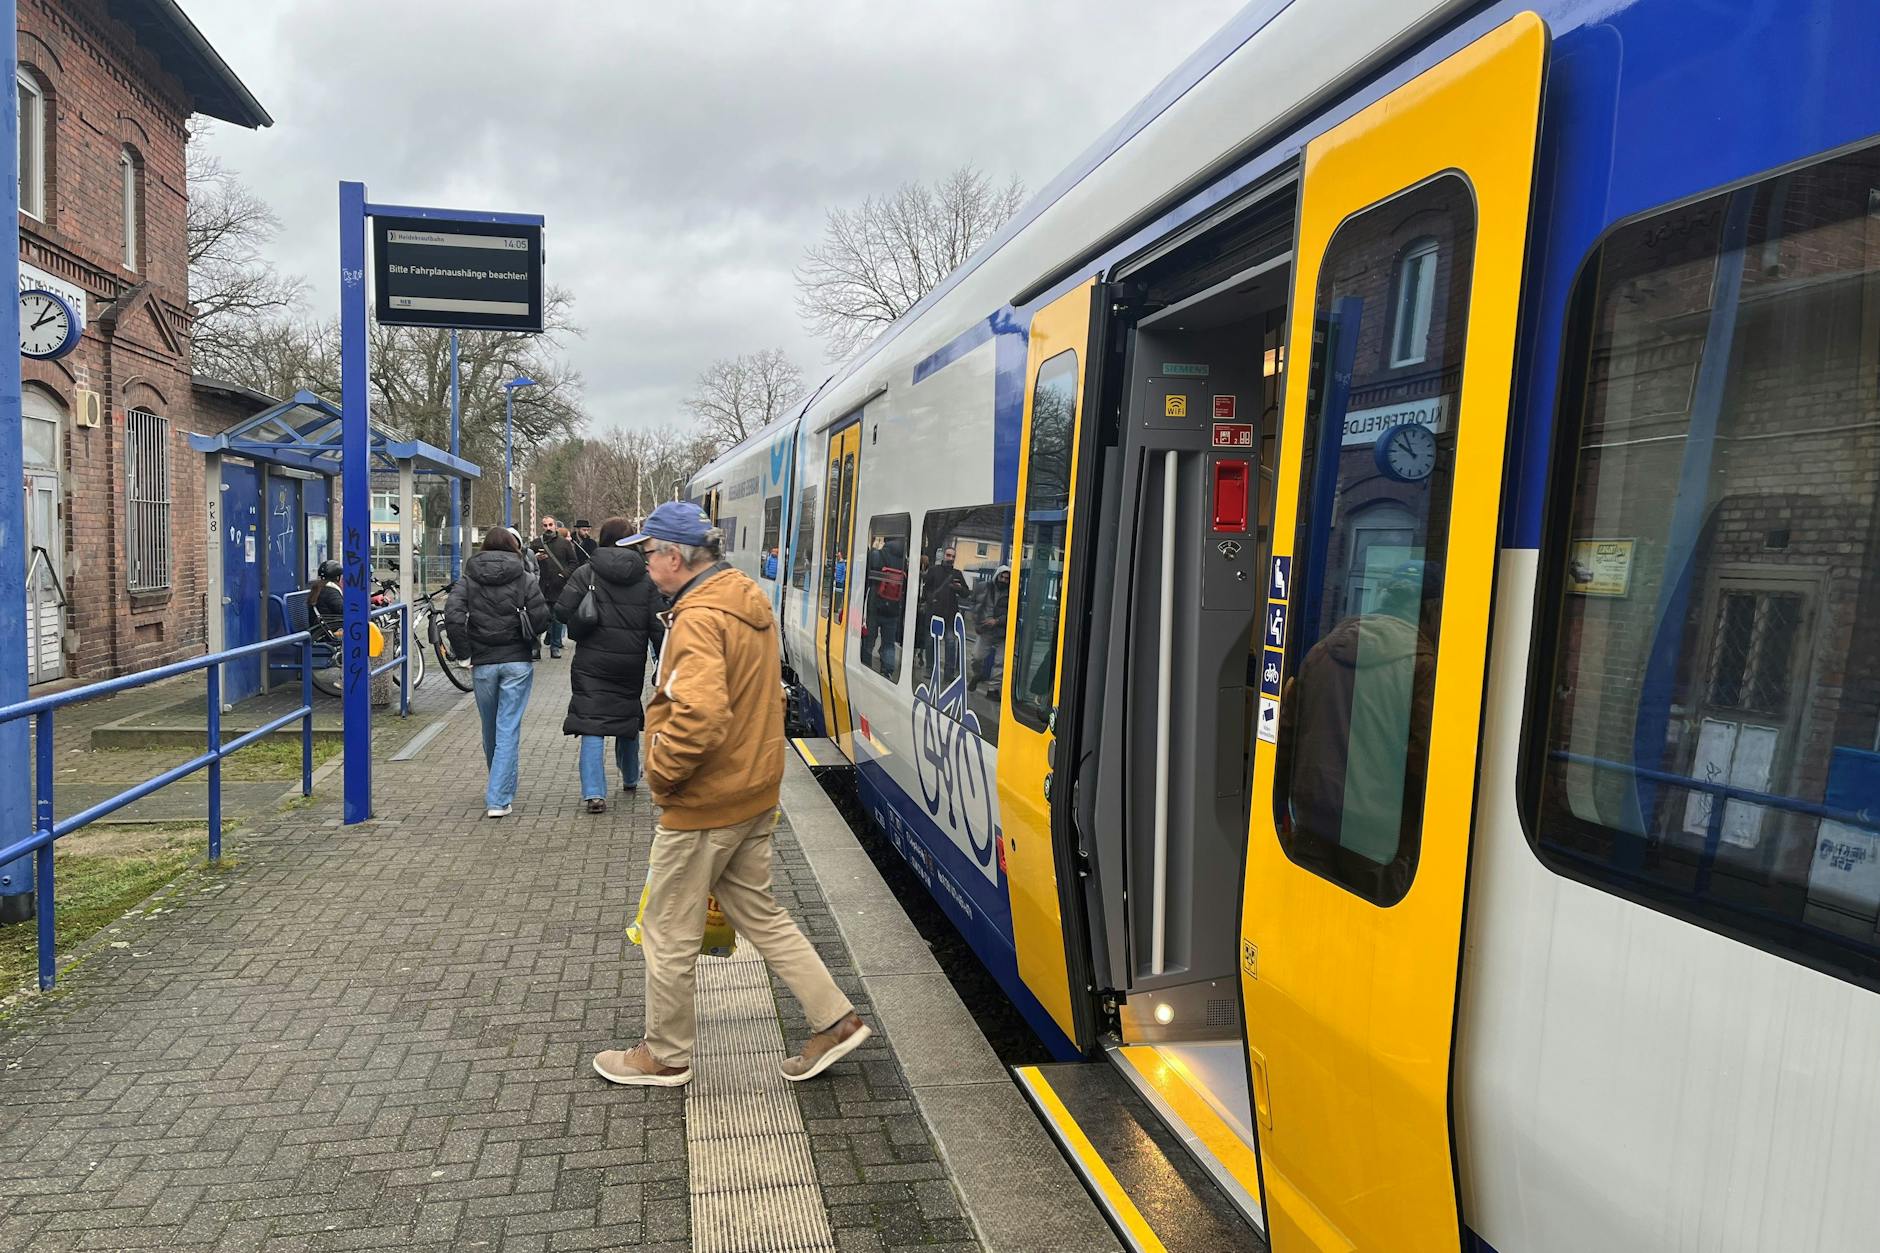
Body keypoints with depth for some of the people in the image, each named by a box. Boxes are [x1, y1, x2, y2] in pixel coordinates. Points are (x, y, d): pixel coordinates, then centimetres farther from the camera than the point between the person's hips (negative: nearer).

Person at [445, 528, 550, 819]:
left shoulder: (468, 579, 3)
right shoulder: (525, 579, -1)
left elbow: (452, 615, -10)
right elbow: (541, 615, -11)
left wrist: (464, 651, -1)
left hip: (483, 663, 2)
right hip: (518, 661, -2)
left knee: (490, 728, 18)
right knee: (509, 729, -2)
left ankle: (500, 788, 37)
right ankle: (499, 798, -8)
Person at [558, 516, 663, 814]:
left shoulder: (586, 573, -6)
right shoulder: (646, 578, 1)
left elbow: (563, 612, -13)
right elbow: (657, 627, -1)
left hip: (592, 663, -3)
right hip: (631, 664, 3)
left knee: (592, 725, -2)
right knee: (628, 719, 21)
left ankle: (594, 792, -13)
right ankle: (630, 779, 38)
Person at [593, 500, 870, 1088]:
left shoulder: (698, 619, -22)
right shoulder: (750, 599, 7)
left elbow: (699, 716, -33)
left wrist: (661, 775, -18)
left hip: (702, 805, -9)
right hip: (755, 791, 9)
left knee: (668, 932, 9)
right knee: (759, 912, 20)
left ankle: (666, 1055, 26)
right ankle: (836, 1019, 22)